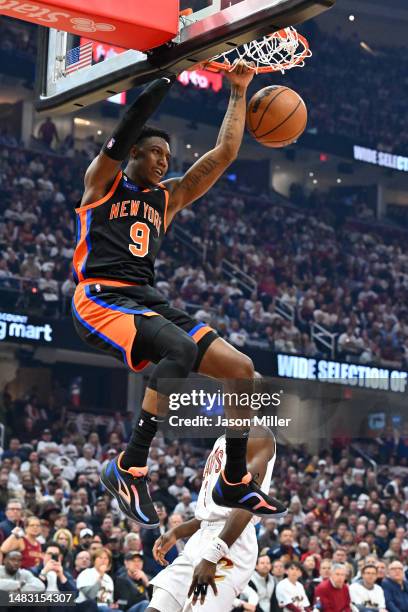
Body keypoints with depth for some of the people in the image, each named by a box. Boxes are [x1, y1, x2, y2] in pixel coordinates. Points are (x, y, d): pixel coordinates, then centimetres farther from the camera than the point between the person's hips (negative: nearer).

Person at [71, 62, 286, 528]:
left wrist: (238, 93, 20)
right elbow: (129, 126, -7)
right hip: (100, 298, -7)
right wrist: (171, 74, -5)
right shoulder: (102, 181, 9)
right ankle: (128, 468, -30)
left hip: (149, 301, 7)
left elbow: (224, 154, 21)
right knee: (181, 350, -36)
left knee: (243, 370, -3)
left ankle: (234, 483, 10)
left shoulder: (168, 198, 23)